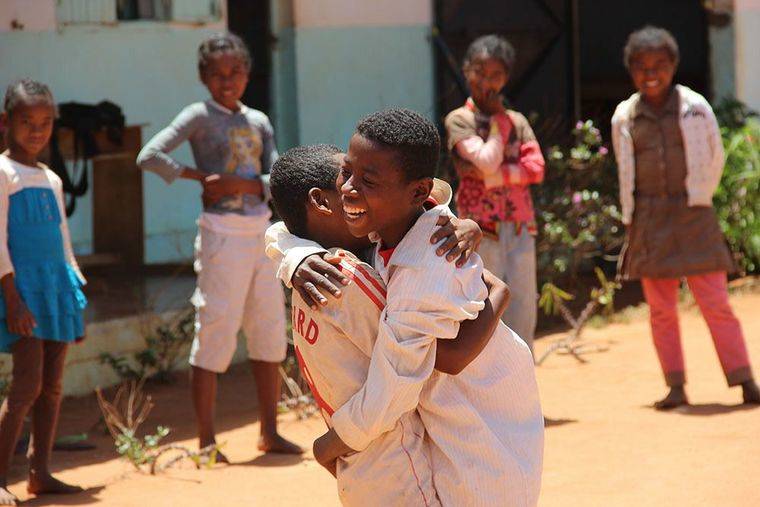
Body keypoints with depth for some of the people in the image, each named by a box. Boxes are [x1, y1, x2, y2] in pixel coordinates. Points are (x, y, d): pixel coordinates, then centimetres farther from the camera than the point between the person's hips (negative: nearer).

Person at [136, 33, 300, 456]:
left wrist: (240, 184, -13)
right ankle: (207, 441, 0)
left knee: (270, 334, 9)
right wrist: (200, 176, -11)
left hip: (262, 232, 6)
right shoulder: (200, 116, -3)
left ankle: (270, 433, 19)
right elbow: (149, 156, -14)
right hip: (223, 234, -6)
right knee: (216, 334, -5)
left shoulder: (258, 121, 12)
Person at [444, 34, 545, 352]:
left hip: (520, 227, 4)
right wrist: (498, 120, -4)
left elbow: (536, 168, -2)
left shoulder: (517, 121, 11)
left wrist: (490, 175, -13)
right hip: (481, 230, -4)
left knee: (523, 315, 5)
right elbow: (487, 160, -16)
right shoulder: (459, 120, -2)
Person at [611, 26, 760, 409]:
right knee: (660, 309, 2)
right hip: (648, 221, 2)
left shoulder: (695, 107, -1)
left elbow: (715, 159, 9)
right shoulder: (624, 117, 4)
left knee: (714, 301, -5)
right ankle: (676, 386, 6)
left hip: (691, 215, -2)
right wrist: (631, 216, 10)